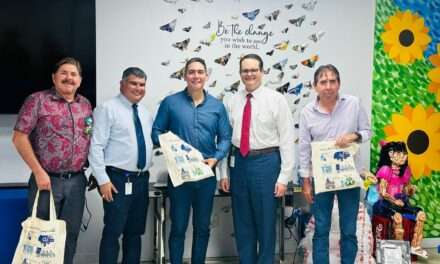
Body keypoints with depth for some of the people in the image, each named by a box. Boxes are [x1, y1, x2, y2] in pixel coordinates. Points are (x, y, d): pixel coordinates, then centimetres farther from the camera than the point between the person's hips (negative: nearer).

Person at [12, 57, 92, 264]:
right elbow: (19, 138, -8)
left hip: (77, 181, 4)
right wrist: (38, 172, -13)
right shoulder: (37, 100, -4)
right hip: (47, 179, -4)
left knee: (70, 234, 11)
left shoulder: (85, 104, 11)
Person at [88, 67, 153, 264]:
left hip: (142, 180, 7)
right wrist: (103, 180, -17)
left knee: (135, 232, 14)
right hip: (118, 180, -7)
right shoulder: (107, 109, -6)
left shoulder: (146, 114, 15)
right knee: (113, 232, -2)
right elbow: (96, 147, -12)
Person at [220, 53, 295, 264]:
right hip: (239, 163, 4)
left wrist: (284, 176, -11)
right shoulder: (232, 101, 6)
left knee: (265, 222, 8)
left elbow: (287, 140, -6)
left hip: (266, 163, -3)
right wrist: (224, 172, 6)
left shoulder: (276, 99, -4)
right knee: (242, 223, 14)